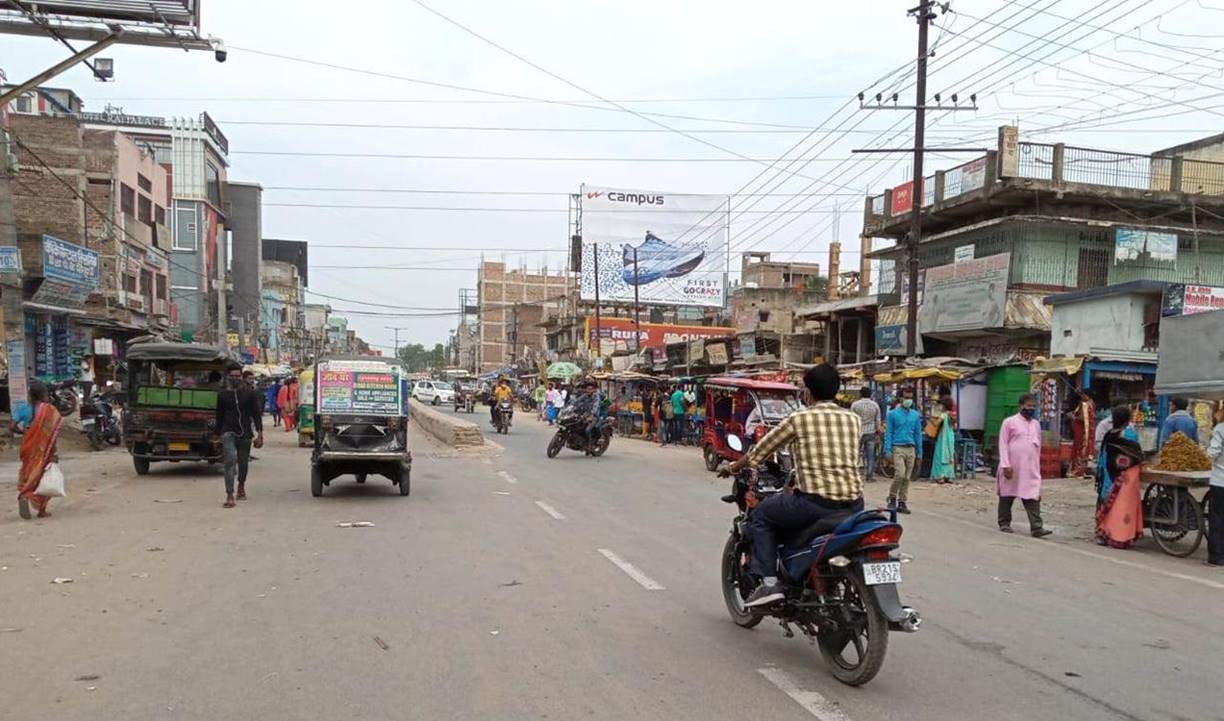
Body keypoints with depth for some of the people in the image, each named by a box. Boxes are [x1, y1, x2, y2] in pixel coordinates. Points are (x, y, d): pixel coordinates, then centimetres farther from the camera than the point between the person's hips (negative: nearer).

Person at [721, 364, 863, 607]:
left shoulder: (799, 419, -1)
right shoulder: (853, 420, 11)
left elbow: (761, 450, 8)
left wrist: (733, 468, 26)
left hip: (815, 502, -5)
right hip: (853, 505, 5)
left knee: (761, 516, 16)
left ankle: (769, 582, 5)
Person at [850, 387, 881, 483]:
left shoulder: (855, 404, -5)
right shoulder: (875, 405, 2)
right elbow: (877, 421, 3)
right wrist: (878, 433, 12)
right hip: (871, 433, 2)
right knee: (870, 455, 5)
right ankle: (870, 475, 5)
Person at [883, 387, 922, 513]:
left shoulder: (915, 415, 11)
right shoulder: (892, 414, 0)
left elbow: (918, 434, 15)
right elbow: (888, 433, -1)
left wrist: (919, 453, 11)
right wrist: (888, 452, -8)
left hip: (911, 449, 4)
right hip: (898, 448, -4)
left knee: (907, 478, 5)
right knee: (900, 474, -16)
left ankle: (902, 503, 13)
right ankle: (892, 497, 4)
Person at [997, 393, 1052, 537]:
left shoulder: (1036, 424, 13)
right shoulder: (1010, 422, -3)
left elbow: (1038, 446, 18)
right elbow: (1003, 444, -6)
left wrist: (1037, 465, 13)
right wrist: (1006, 465, -13)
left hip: (1031, 469, 4)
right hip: (1012, 468, -4)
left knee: (1033, 497, -6)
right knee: (1007, 496, 7)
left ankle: (1036, 527, -10)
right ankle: (1004, 523, 19)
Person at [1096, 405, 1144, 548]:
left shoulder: (1109, 435, 1)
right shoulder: (1129, 433, -11)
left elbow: (1103, 456, 5)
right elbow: (1137, 454, -7)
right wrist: (1141, 461, 14)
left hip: (1110, 475, 4)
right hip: (1127, 475, -4)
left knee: (1108, 502, 10)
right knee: (1124, 504, 0)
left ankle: (1103, 533, 15)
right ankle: (1120, 538, 1)